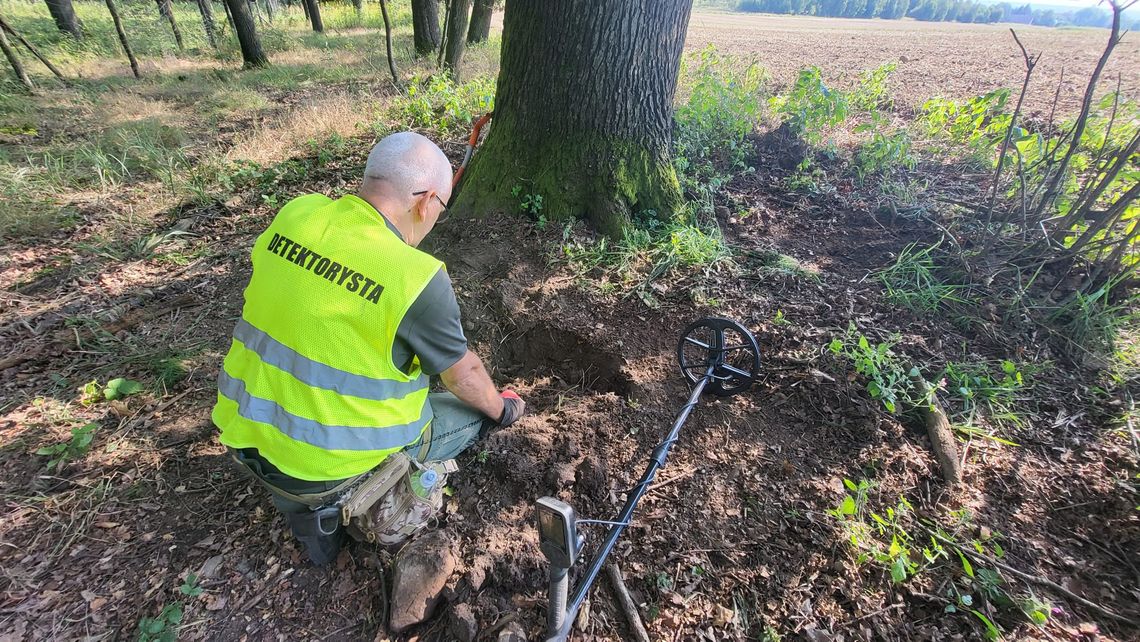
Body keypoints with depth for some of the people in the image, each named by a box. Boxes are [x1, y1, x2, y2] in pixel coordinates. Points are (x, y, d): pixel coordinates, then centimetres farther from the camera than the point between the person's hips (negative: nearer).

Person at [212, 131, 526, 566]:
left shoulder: (294, 214, -8)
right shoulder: (417, 278, -25)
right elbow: (464, 376, -10)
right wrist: (501, 410, 11)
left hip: (246, 432, 6)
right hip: (330, 460, -6)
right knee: (474, 411, 12)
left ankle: (315, 526, 28)